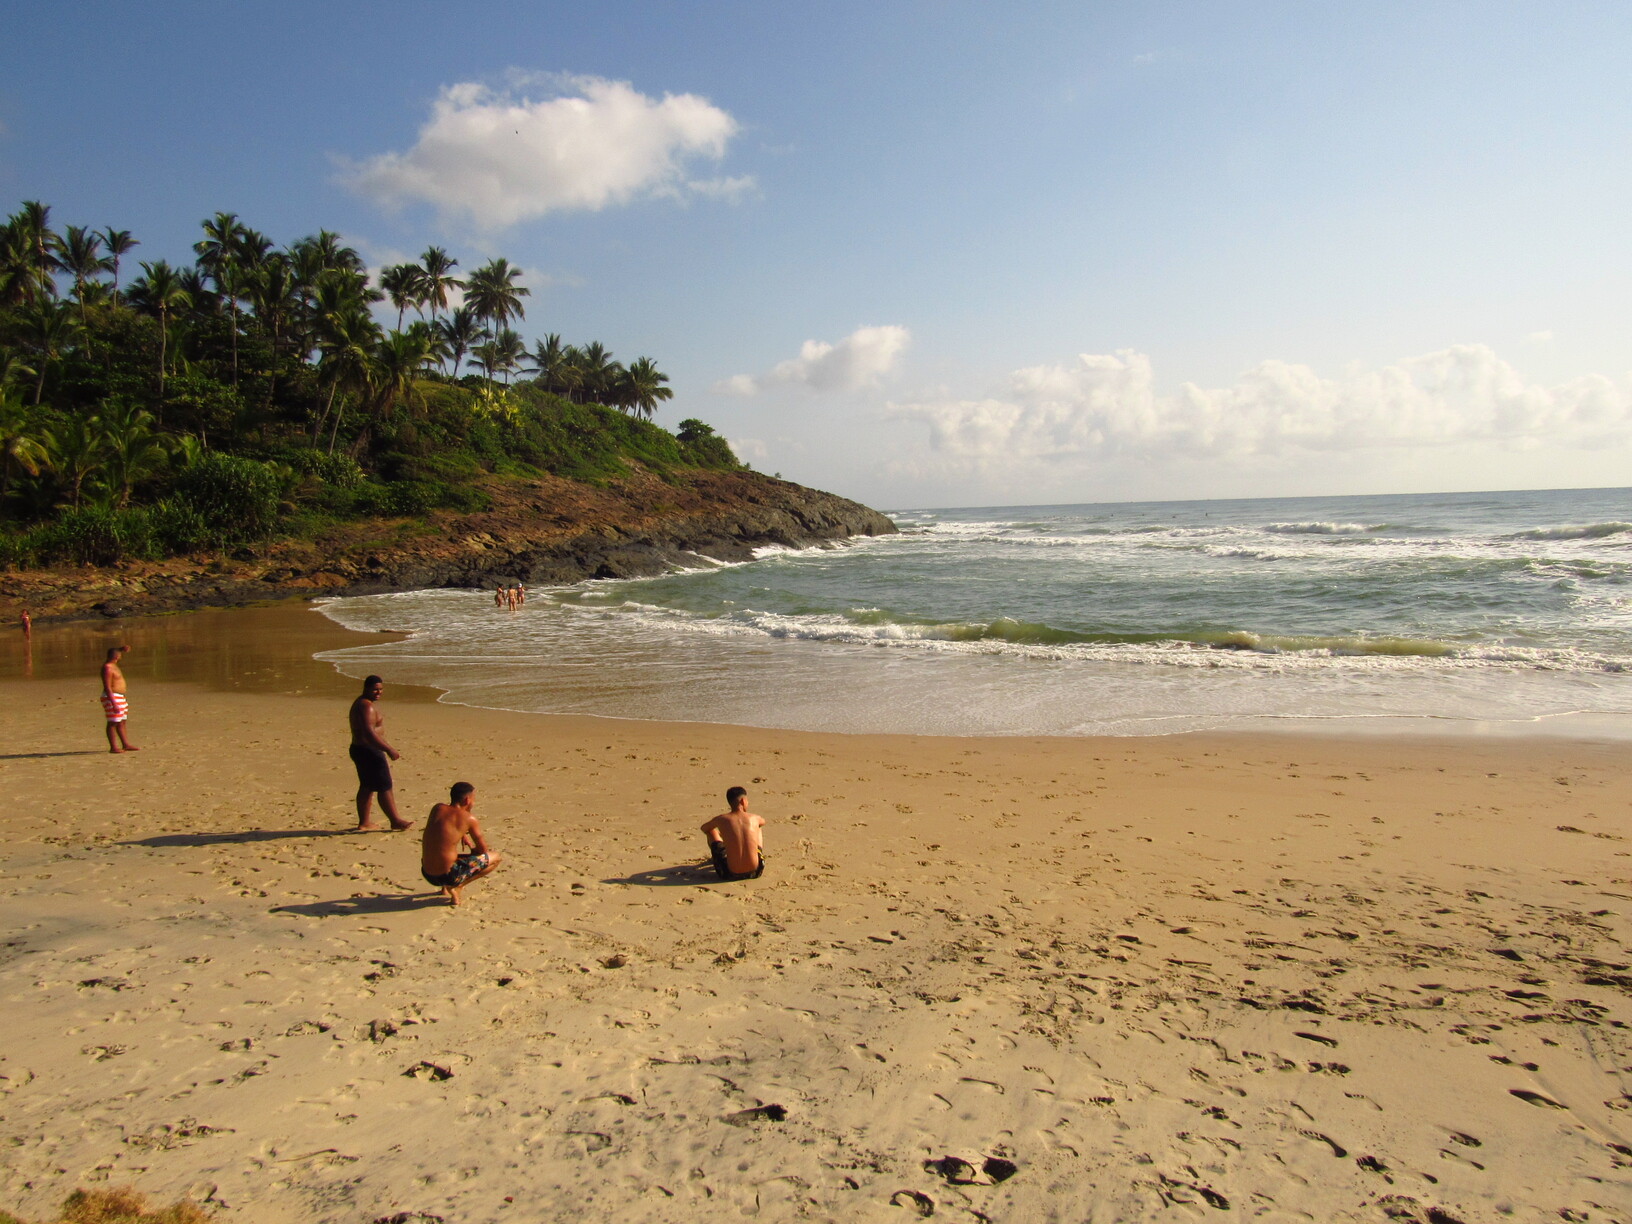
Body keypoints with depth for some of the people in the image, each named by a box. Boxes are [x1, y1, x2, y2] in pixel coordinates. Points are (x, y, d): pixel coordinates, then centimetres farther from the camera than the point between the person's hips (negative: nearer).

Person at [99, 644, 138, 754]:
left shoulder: (112, 664, 10)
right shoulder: (107, 668, -18)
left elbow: (115, 652, 31)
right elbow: (107, 688, -22)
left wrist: (122, 648, 9)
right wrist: (114, 704, -26)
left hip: (120, 698, 10)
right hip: (112, 698, -10)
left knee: (121, 722, 13)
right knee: (113, 723, -8)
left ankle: (126, 745, 18)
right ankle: (113, 747, -6)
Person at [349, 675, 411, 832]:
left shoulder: (359, 704, 16)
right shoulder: (366, 706, -19)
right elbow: (369, 732, -29)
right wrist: (389, 750, -30)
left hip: (359, 750, 11)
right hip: (369, 752, -11)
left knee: (366, 787, 16)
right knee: (385, 787, -5)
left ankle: (363, 823, 22)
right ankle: (396, 821, 0)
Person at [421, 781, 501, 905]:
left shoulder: (437, 808, 4)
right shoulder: (469, 818, -10)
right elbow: (483, 849, 2)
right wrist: (473, 850, 22)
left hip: (427, 874, 7)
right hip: (447, 876, -7)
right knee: (496, 857, 7)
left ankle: (445, 888, 19)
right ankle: (457, 887, -2)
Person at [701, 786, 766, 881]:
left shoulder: (721, 819, -6)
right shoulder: (754, 818, -2)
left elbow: (704, 828, 17)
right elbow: (763, 822, 26)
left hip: (731, 874, -2)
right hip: (755, 872, 2)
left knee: (711, 830, 17)